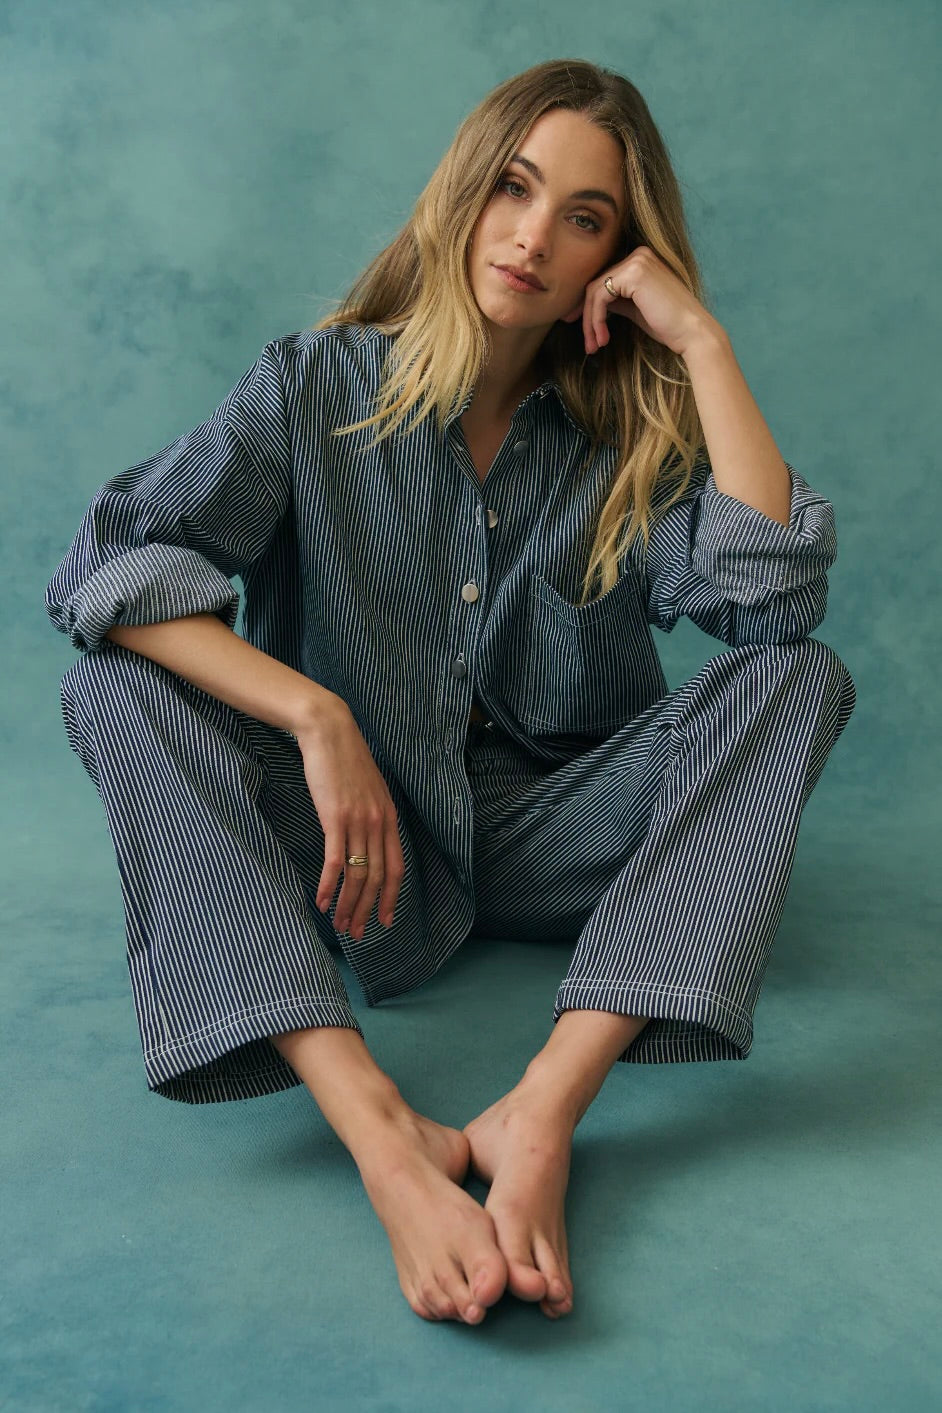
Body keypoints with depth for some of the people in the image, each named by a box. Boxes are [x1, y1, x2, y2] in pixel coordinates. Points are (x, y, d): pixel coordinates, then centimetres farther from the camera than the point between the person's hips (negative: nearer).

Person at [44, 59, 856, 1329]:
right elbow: (107, 563, -17)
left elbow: (778, 596, -18)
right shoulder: (318, 388, -3)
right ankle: (385, 1137, -43)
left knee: (802, 678, -20)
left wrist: (703, 341, -14)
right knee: (115, 690, -23)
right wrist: (315, 718, -28)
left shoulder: (631, 436, 1)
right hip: (363, 848, -1)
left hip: (553, 837, 1)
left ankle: (541, 1118, -38)